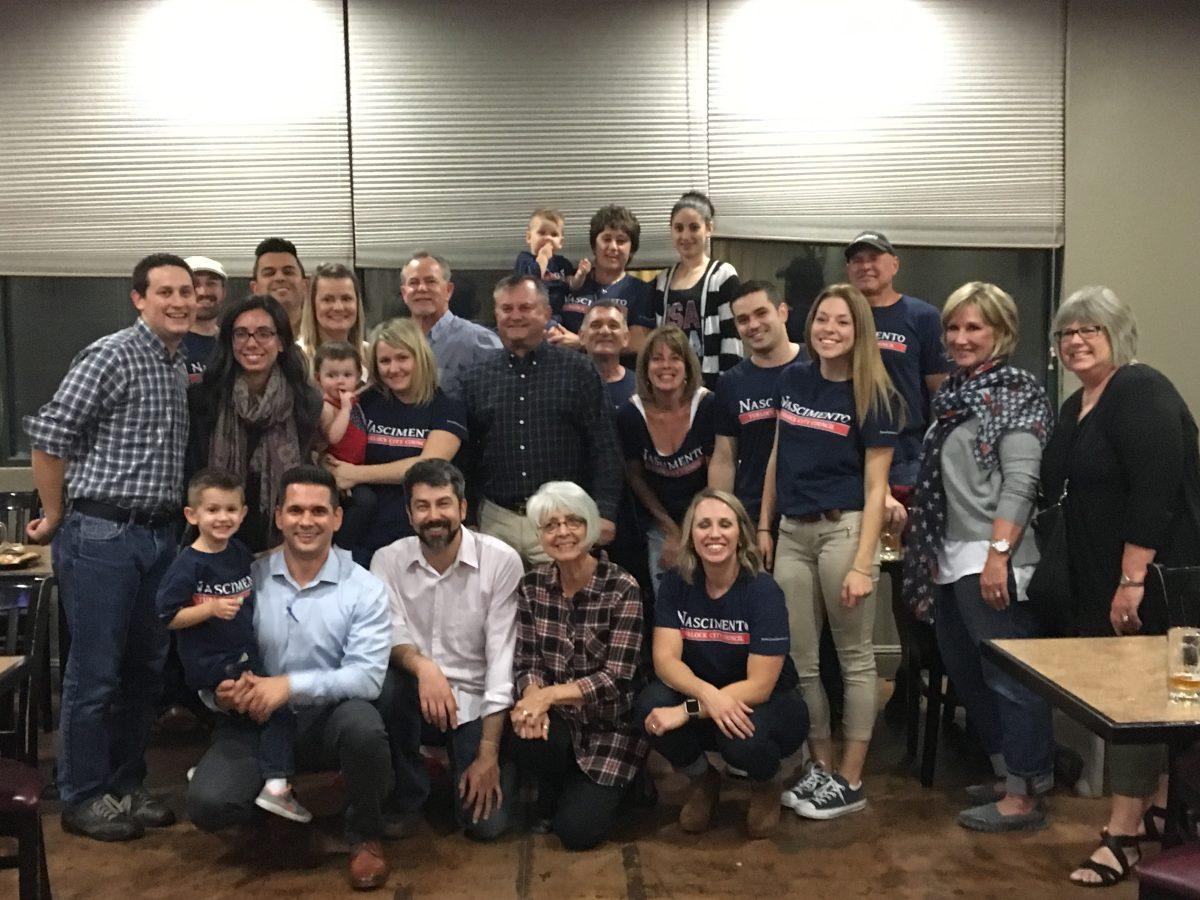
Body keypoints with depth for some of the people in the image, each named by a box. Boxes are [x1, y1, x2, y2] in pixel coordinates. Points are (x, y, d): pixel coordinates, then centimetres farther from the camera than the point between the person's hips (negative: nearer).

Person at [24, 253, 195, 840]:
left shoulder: (182, 369, 13)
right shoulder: (110, 357, -11)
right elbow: (47, 434, -13)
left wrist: (171, 523, 14)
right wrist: (55, 518, -5)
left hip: (159, 536, 7)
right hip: (101, 534, -7)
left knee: (145, 669, 13)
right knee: (95, 672, 2)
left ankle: (125, 785, 27)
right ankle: (83, 798, 17)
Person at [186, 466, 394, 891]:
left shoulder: (364, 588, -8)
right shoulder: (248, 580, 0)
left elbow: (367, 676, -17)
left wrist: (290, 685, -29)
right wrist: (223, 692, -19)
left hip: (330, 717, -2)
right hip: (258, 720, 2)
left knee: (363, 725, -36)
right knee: (207, 804, -22)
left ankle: (365, 835, -4)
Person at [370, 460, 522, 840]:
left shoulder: (501, 560, -12)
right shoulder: (388, 560, -3)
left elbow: (503, 655, -13)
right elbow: (389, 635, -13)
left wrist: (488, 754, -16)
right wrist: (423, 666, -37)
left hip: (477, 705, -2)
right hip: (415, 702, 2)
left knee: (485, 822, -16)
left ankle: (499, 760, 21)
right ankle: (407, 793, -4)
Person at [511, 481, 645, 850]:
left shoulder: (622, 588, -16)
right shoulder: (532, 584, -3)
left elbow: (616, 679, -19)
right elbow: (526, 662, -4)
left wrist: (549, 695, -29)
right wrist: (533, 696, -27)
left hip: (609, 723, -3)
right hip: (558, 717, 3)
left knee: (577, 831, -16)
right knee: (531, 739, -31)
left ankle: (606, 789, 21)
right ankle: (552, 797, 6)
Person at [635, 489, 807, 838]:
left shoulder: (763, 590, -20)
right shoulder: (677, 583, -9)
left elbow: (759, 686, -23)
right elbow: (665, 659, -16)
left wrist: (688, 711, -31)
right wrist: (707, 693, -36)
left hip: (767, 704, -3)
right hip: (704, 699, 3)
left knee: (741, 740, -36)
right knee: (652, 703, -27)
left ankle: (766, 785, 4)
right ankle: (702, 780, 5)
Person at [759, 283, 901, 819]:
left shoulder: (874, 396, -6)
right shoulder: (793, 379, 8)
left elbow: (875, 487, -9)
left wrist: (862, 564, -15)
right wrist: (763, 525, 13)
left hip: (843, 529, -5)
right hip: (793, 531, 5)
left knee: (854, 658, 6)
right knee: (798, 659, 8)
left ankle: (851, 781, 16)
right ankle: (820, 766, 23)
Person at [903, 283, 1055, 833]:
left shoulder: (1018, 393, -7)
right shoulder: (952, 396, 16)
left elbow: (1020, 482, -16)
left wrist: (999, 552, -22)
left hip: (993, 563, -9)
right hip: (950, 561, 9)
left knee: (1011, 678, -1)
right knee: (968, 678, 16)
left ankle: (1025, 795, 10)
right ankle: (1007, 773, 31)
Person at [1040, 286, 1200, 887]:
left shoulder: (1141, 392, -14)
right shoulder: (1075, 407, 13)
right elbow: (1057, 487, 18)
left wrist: (1133, 579, -26)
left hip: (1150, 576, -9)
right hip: (1100, 578, 9)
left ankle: (1124, 832, 3)